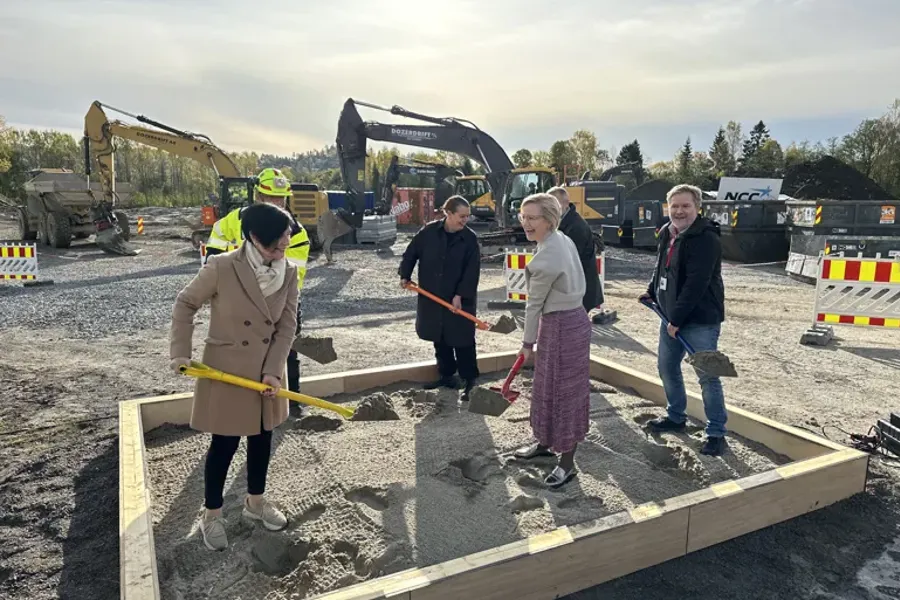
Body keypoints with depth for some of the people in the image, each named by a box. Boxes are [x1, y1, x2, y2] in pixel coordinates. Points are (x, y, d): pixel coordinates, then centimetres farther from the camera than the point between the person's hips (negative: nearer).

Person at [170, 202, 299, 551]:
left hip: (267, 371, 5)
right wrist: (180, 351, -10)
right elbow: (185, 304, -6)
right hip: (225, 369, -4)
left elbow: (287, 325, -5)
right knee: (225, 443, 7)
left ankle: (255, 501, 39)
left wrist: (273, 370, -13)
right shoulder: (221, 267, -20)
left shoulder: (289, 274, -7)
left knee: (262, 437, 17)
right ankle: (212, 514, 29)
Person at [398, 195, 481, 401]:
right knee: (439, 339, 13)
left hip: (460, 299, -3)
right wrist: (405, 275, 3)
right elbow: (411, 253, 8)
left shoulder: (470, 238, -9)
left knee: (462, 340, -2)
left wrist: (460, 295, -17)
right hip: (432, 297, 3)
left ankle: (470, 380, 8)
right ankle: (446, 375, 27)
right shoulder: (429, 232, -5)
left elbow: (473, 271, -11)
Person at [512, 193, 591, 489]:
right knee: (548, 387, 21)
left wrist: (527, 341, -3)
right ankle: (545, 442, 39)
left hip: (562, 326, -10)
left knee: (564, 391, 2)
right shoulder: (562, 239, 4)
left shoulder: (547, 258, -25)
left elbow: (534, 303, -14)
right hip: (567, 319, 10)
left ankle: (567, 462, 17)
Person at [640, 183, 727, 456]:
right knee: (667, 367, 17)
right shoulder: (667, 233, 9)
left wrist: (677, 319, -23)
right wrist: (651, 291, 12)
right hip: (670, 316, 9)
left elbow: (696, 284, -24)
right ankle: (676, 416, 35)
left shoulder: (705, 238, -19)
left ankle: (716, 433, 10)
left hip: (701, 319, -9)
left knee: (707, 375, -3)